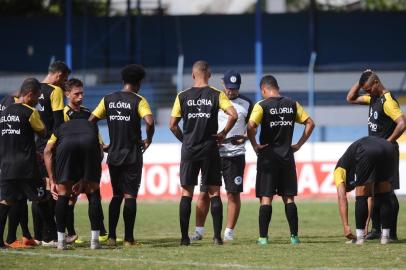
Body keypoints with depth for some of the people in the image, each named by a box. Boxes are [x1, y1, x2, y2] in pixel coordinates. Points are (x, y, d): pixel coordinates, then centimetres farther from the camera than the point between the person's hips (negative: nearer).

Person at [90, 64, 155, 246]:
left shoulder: (108, 100, 6)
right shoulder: (138, 101, -7)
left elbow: (90, 121, 3)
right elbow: (149, 122, -23)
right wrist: (148, 140, -5)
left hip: (113, 155, 4)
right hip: (132, 155, -4)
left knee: (116, 195, 14)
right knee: (130, 196, 0)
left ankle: (111, 236, 8)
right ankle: (128, 238, -1)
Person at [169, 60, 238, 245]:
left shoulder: (182, 97, 1)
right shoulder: (217, 95, -2)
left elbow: (172, 125, 1)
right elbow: (233, 114, -14)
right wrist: (223, 133, -1)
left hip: (189, 149, 1)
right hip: (210, 149, -1)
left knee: (187, 193, 5)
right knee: (214, 192, 4)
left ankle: (184, 237, 2)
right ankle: (217, 236, -1)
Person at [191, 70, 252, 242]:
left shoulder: (246, 104, 5)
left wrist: (244, 138, -9)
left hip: (235, 155, 0)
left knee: (233, 194, 0)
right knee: (204, 193, -1)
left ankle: (229, 232, 7)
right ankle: (199, 231, 5)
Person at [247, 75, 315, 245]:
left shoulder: (262, 106, -8)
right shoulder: (292, 105, 6)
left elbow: (251, 126, -22)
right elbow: (310, 123, 7)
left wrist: (255, 145, -9)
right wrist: (299, 144, 8)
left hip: (267, 156, -3)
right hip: (287, 157, 3)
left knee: (266, 198, -1)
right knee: (289, 198, 9)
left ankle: (263, 237, -5)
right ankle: (294, 236, 6)